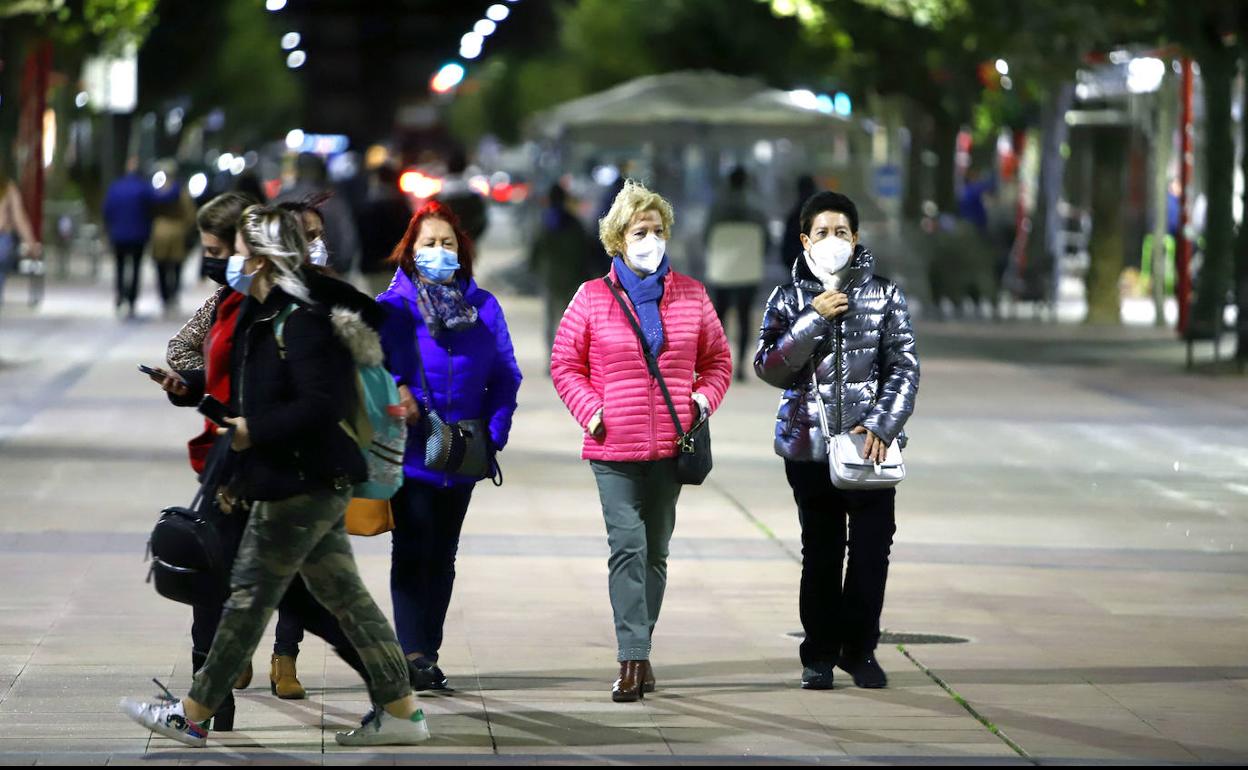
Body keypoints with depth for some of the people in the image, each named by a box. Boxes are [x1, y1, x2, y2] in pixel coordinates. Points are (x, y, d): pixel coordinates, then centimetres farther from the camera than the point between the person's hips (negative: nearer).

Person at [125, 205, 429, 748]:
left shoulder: (301, 322, -20)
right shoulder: (264, 316, 12)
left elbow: (320, 405, -28)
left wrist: (253, 431, -20)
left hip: (302, 487, -10)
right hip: (317, 485, 10)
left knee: (250, 596, -1)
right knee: (343, 595, 11)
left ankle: (193, 714, 8)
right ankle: (400, 710, 13)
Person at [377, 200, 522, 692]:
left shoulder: (483, 307, 6)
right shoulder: (392, 306, -2)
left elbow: (505, 374, 9)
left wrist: (494, 431, -2)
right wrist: (392, 394, -20)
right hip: (410, 452, -4)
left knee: (442, 556, 10)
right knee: (412, 552, -7)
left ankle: (427, 653, 17)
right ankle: (413, 654, -6)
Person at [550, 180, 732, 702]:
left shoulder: (691, 295, 6)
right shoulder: (592, 298, 0)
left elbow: (717, 359, 16)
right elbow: (565, 363, 6)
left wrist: (703, 398, -1)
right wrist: (590, 410, -7)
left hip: (670, 447, 3)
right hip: (614, 448, -3)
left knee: (655, 552, 10)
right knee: (627, 546, -13)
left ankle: (639, 653, 19)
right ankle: (633, 659, -16)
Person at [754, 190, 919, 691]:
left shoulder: (884, 295, 5)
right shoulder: (789, 298, 6)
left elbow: (904, 368, 2)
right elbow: (769, 368, -3)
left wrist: (881, 426, -10)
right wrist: (813, 320, -13)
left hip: (871, 440, 0)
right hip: (810, 443, 0)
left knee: (872, 550, -2)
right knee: (821, 552, 2)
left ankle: (859, 649, 12)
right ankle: (820, 654, 12)